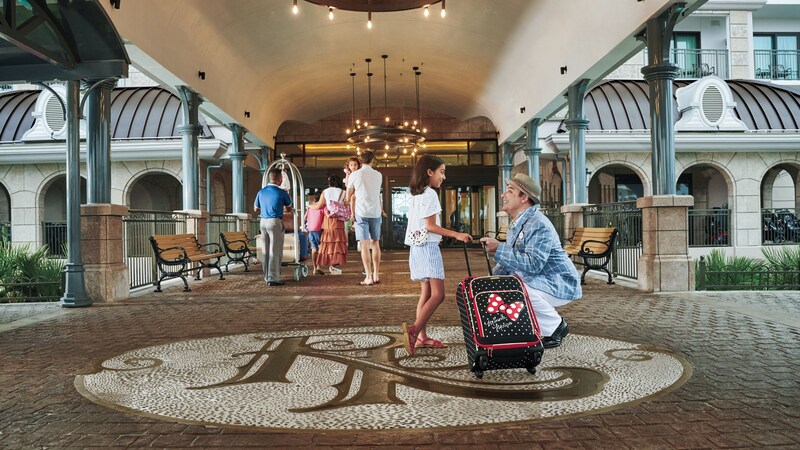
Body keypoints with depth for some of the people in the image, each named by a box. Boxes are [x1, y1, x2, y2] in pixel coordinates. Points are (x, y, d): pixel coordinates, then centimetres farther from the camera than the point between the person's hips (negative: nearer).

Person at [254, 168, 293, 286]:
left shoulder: (261, 192, 7)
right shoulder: (281, 193, -6)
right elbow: (289, 209, 9)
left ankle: (267, 277, 17)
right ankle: (273, 278, -3)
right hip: (275, 222, -6)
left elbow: (256, 210, 17)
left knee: (266, 251, 11)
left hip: (263, 222, 6)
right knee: (275, 252, -2)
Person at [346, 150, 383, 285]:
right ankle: (376, 275, 14)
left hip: (361, 213, -3)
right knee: (375, 244, 11)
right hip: (376, 212, 3)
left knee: (365, 245, -3)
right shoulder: (378, 175, 4)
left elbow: (349, 197, 5)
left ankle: (369, 277, -6)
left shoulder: (354, 175, -3)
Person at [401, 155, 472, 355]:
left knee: (426, 292, 10)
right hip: (428, 247, -10)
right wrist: (456, 235, -16)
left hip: (417, 247, 10)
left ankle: (421, 337, 9)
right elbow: (430, 226, -16)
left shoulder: (416, 195, 15)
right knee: (438, 294, -12)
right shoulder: (430, 194, -12)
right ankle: (413, 330, -21)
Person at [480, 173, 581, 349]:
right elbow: (511, 259, 17)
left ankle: (555, 326, -7)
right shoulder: (516, 225, 9)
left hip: (559, 284, -10)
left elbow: (532, 264, -35)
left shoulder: (538, 224, -23)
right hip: (536, 280, 10)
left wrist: (498, 248, -32)